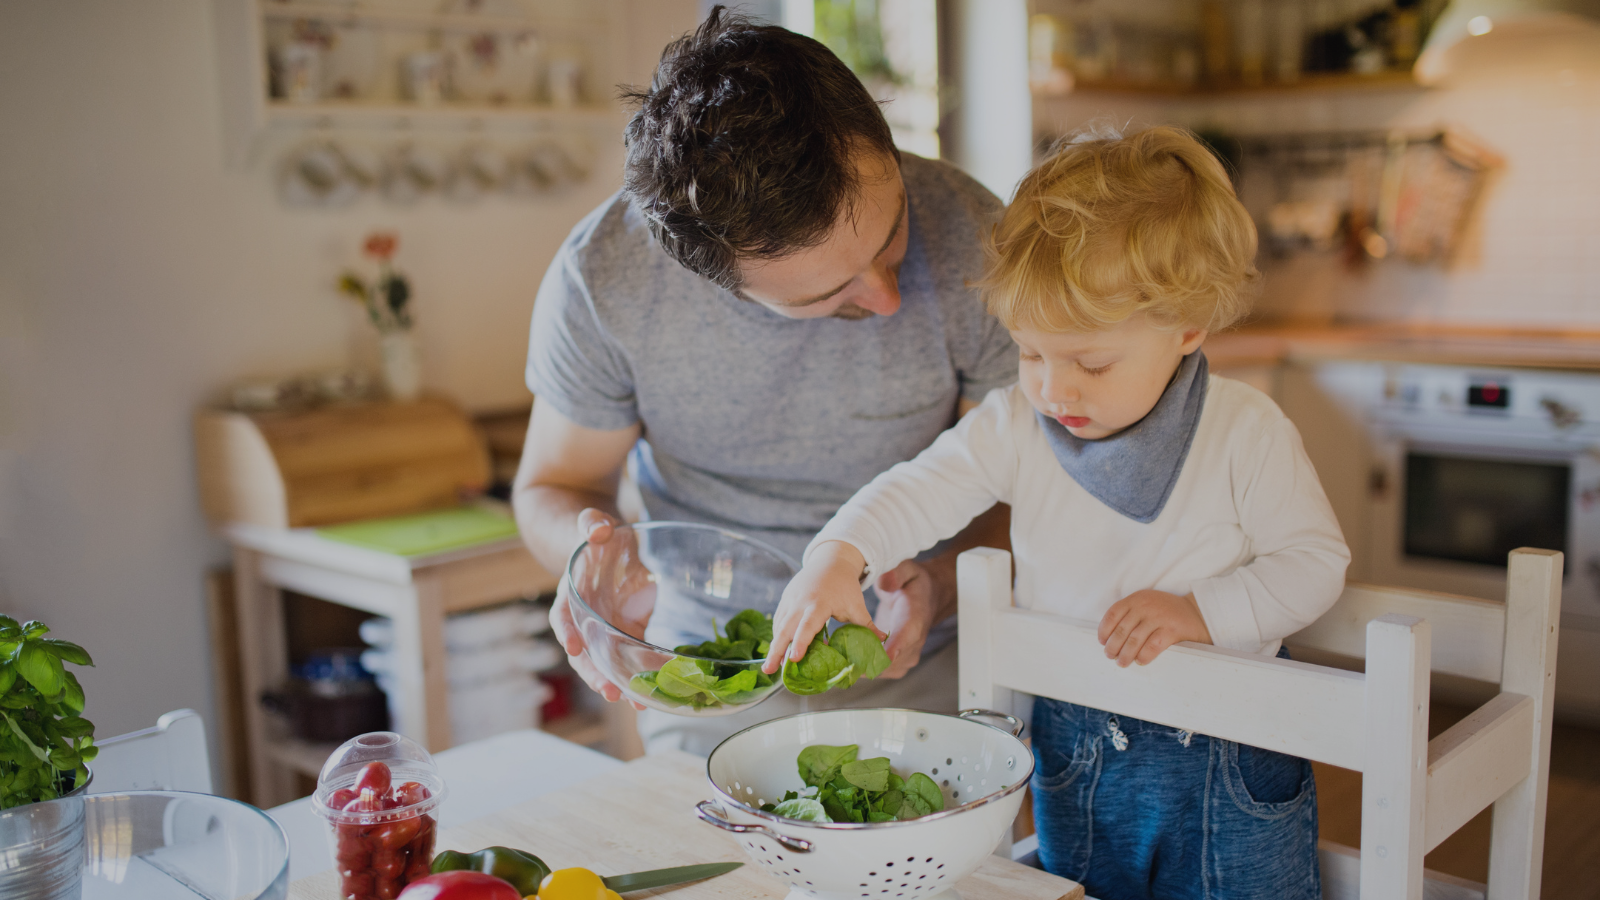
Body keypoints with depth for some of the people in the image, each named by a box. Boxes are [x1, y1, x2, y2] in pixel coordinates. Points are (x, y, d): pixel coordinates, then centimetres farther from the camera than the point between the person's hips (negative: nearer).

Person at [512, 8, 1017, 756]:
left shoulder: (969, 242, -20)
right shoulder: (600, 279, -19)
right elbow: (552, 486, -2)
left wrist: (942, 586, -27)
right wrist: (594, 552, -24)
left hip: (925, 676, 0)